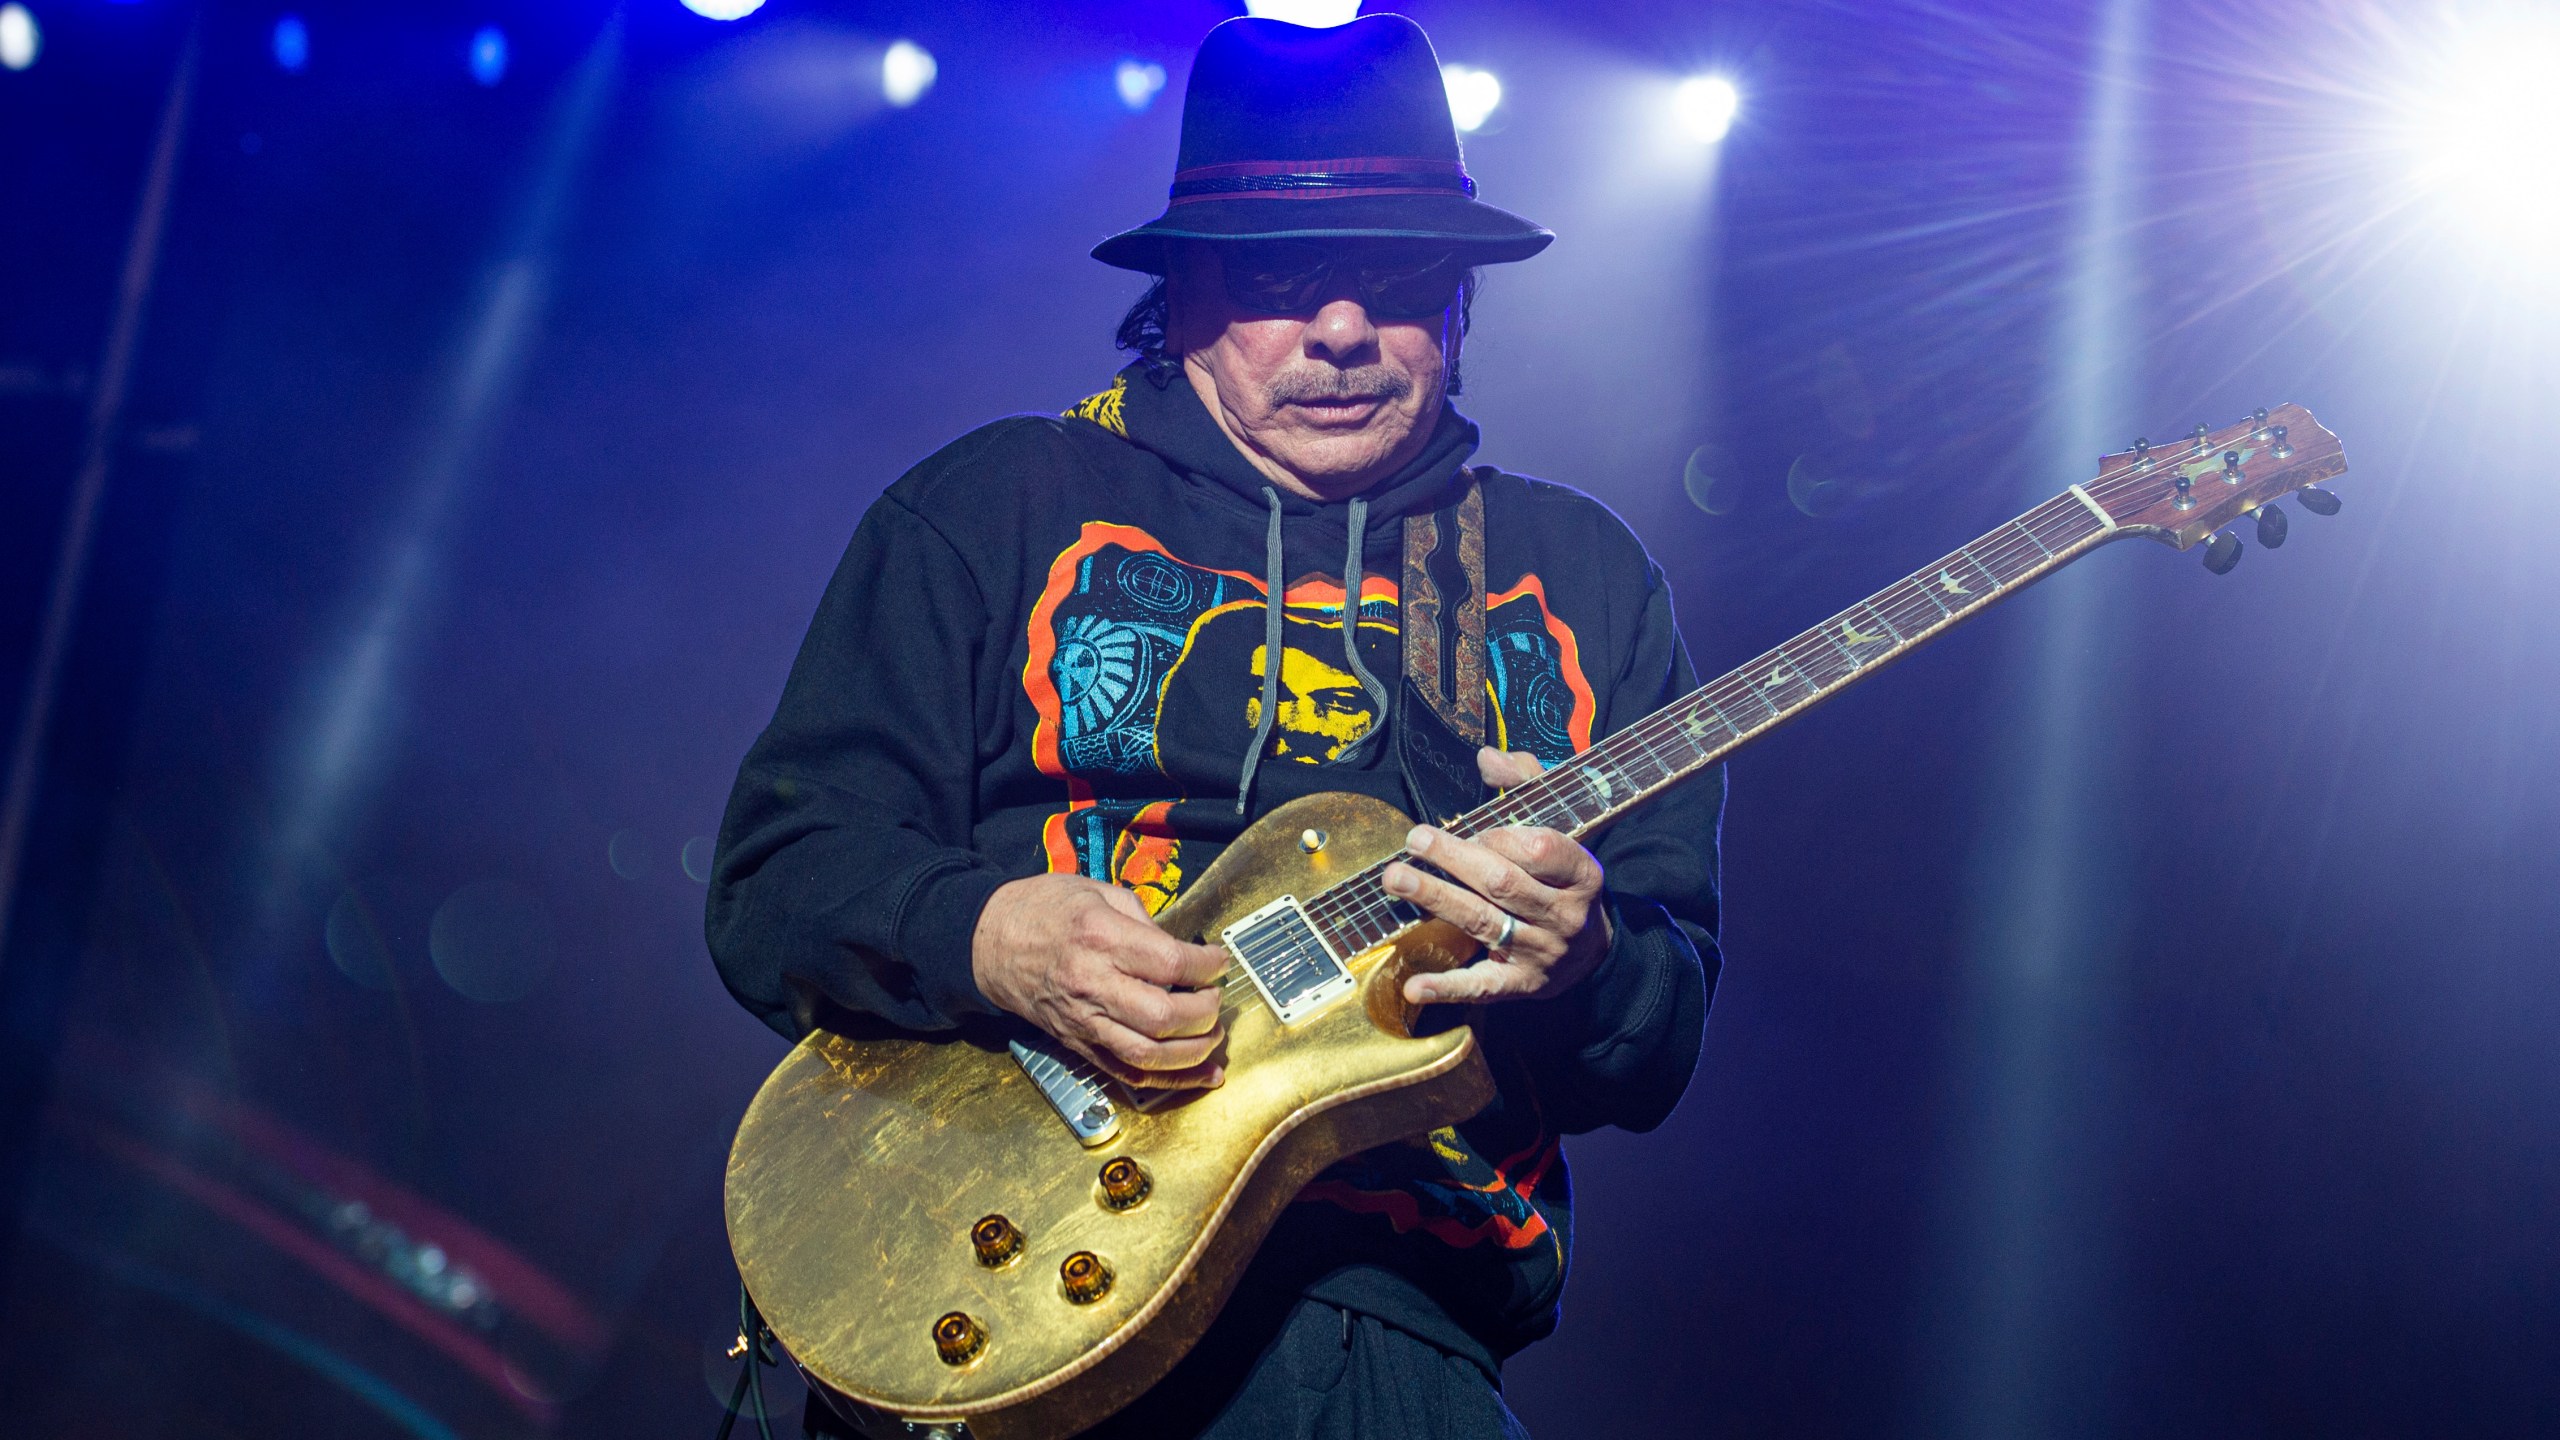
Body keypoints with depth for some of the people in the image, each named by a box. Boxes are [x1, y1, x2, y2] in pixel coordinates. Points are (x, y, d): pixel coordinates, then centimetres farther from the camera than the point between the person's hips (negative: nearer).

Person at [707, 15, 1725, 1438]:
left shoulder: (1586, 578, 17)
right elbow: (776, 879, 6)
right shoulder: (997, 507, 12)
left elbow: (1664, 1049, 14)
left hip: (1383, 1306, 3)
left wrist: (1580, 972, -10)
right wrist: (989, 937, -14)